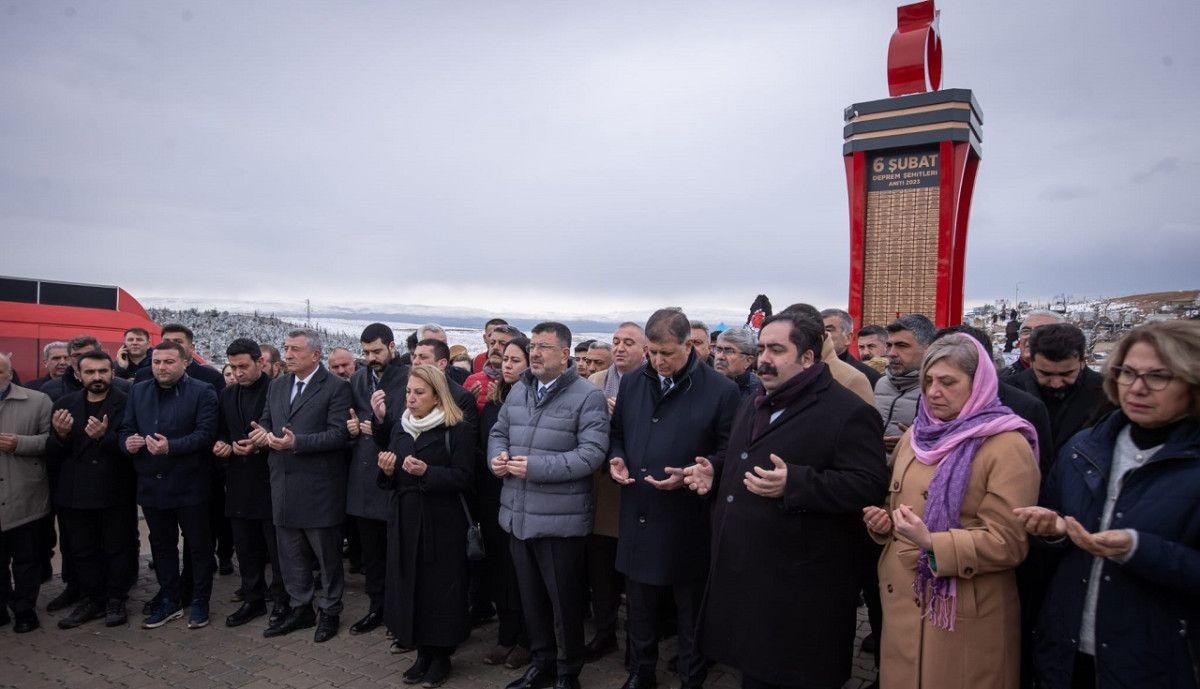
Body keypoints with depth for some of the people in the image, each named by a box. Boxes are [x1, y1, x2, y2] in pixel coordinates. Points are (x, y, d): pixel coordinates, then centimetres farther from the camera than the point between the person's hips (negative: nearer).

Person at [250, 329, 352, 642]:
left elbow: (339, 434, -17)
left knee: (327, 554, 7)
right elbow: (266, 422, 18)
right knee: (291, 554, 17)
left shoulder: (336, 387, -10)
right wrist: (263, 432, -6)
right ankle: (300, 608, 32)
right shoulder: (277, 385, 12)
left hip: (319, 487, -6)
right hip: (284, 484, 7)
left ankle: (329, 611, 24)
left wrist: (297, 442, -25)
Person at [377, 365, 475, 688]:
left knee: (440, 586, 2)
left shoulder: (457, 430, -9)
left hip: (442, 522, -6)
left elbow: (464, 478, -15)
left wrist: (426, 471, -26)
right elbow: (392, 481, 15)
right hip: (404, 519, 6)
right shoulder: (400, 428, 12)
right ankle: (422, 652, 26)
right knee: (409, 584, 9)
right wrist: (387, 470, -7)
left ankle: (441, 656, 20)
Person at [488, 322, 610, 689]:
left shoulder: (588, 396, -12)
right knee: (531, 596, 20)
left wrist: (536, 467, -22)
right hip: (518, 514, 6)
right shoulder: (518, 390, 10)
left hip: (560, 519, -6)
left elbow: (592, 453, -20)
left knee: (564, 600, 10)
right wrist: (497, 456, -5)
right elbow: (498, 432, 18)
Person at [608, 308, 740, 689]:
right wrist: (617, 459, -4)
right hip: (637, 517, 5)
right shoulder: (632, 383, 4)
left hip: (688, 524, -4)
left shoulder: (721, 390, -11)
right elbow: (617, 433, 16)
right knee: (640, 607, 20)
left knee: (690, 612, 14)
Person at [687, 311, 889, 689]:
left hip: (802, 590, -8)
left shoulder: (849, 412, -14)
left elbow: (869, 486, -22)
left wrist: (793, 484, -31)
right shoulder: (755, 406, 14)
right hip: (745, 577, 8)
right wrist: (716, 472, 6)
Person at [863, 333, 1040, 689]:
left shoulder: (1008, 447, -13)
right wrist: (884, 522, -2)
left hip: (966, 616, -6)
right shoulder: (915, 436, 8)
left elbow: (1008, 542, -17)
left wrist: (932, 543, -27)